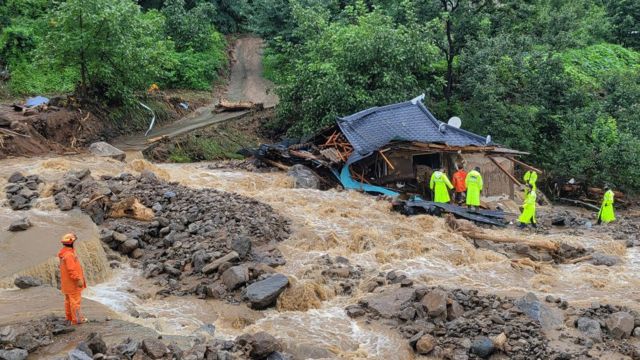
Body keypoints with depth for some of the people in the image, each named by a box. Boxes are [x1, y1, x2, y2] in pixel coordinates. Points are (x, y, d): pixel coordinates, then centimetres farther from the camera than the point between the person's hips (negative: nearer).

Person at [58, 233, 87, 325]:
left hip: (67, 282, 11)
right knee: (75, 300, -4)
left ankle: (69, 317, 29)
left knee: (69, 299, 19)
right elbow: (71, 270, -27)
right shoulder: (69, 255, -24)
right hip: (72, 282, -11)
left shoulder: (64, 253, 9)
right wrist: (78, 279, -24)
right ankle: (76, 319, 0)